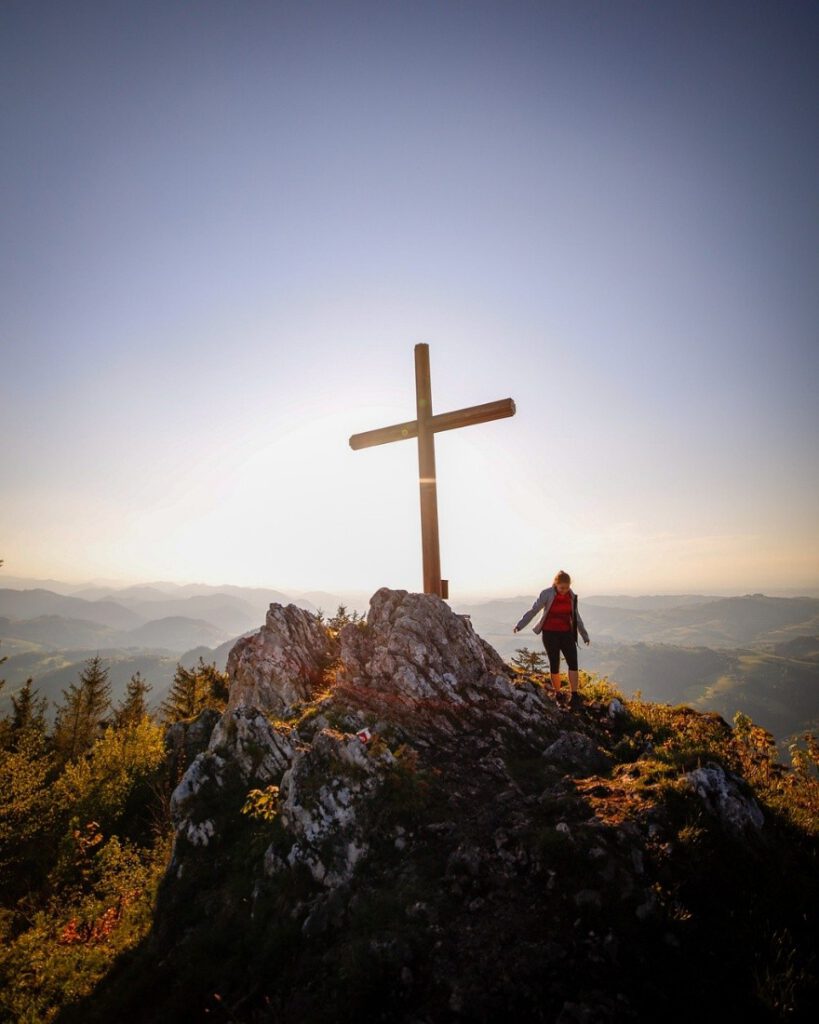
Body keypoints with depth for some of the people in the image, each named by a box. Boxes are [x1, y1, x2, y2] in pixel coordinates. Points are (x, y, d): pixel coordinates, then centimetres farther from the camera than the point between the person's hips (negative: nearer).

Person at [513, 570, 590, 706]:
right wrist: (520, 625, -17)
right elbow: (533, 610, -12)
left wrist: (584, 635, 18)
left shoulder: (571, 595, 0)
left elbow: (576, 616, 12)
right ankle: (557, 694, 18)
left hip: (566, 633, 3)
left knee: (573, 663, -8)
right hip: (550, 633, -3)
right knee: (554, 664, 2)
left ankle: (574, 696, -3)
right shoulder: (547, 594, -13)